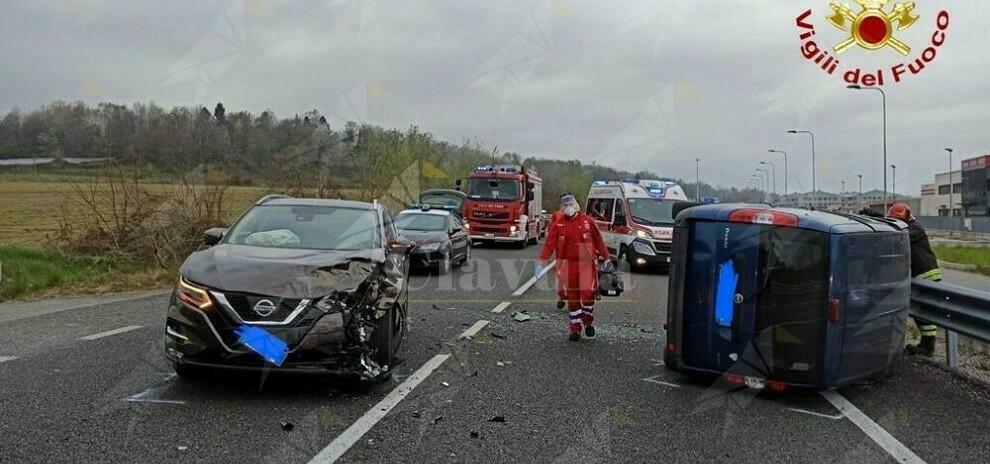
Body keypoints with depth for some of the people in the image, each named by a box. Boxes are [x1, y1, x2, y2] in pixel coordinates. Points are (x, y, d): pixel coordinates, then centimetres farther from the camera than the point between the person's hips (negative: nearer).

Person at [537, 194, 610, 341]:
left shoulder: (587, 221, 1)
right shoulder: (557, 222, 0)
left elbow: (598, 240, 8)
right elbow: (550, 243, -6)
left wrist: (606, 258, 12)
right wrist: (542, 261, -14)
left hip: (587, 264, -1)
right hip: (567, 265, 1)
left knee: (588, 294, -5)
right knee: (572, 297, 6)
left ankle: (588, 322, 21)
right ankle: (575, 329, 17)